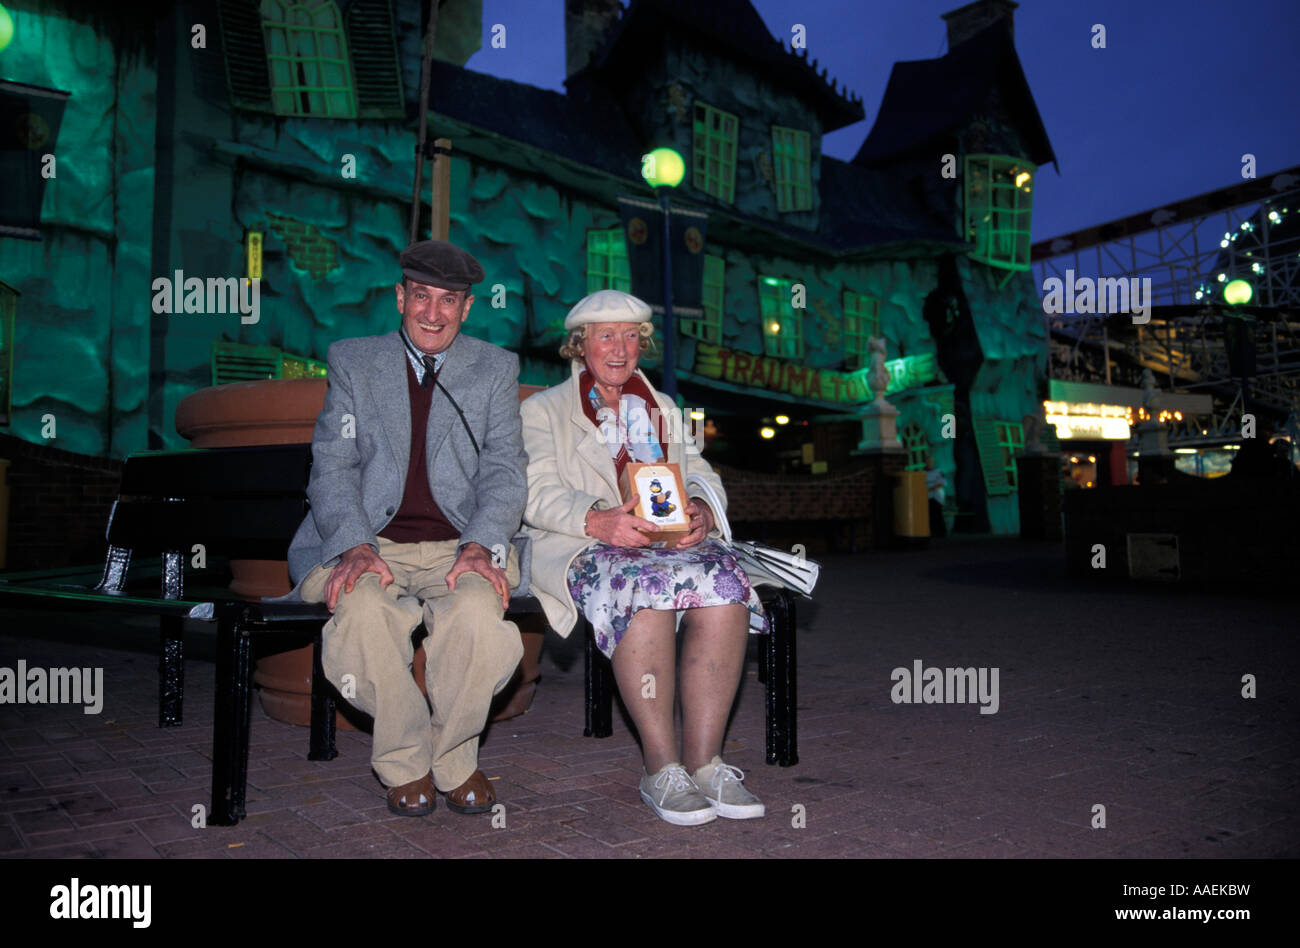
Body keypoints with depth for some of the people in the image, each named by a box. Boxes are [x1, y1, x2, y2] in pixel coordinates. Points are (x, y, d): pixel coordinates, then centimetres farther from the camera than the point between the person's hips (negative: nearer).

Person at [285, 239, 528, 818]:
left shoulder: (496, 369, 14)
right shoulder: (352, 361, 14)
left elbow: (504, 470, 5)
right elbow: (332, 464, 4)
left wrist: (481, 546, -15)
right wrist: (355, 546, -15)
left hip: (459, 547, 0)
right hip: (371, 544, 0)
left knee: (478, 610, -33)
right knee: (360, 609, -33)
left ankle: (452, 758, -5)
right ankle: (405, 764, -7)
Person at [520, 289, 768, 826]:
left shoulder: (663, 409, 28)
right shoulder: (543, 410, 15)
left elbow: (702, 476, 18)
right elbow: (537, 494, -1)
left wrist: (701, 511, -8)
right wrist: (598, 520, -22)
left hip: (671, 538, 4)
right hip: (581, 546, -3)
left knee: (725, 582, -30)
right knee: (643, 586, -37)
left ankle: (703, 761, -25)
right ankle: (661, 767, -29)